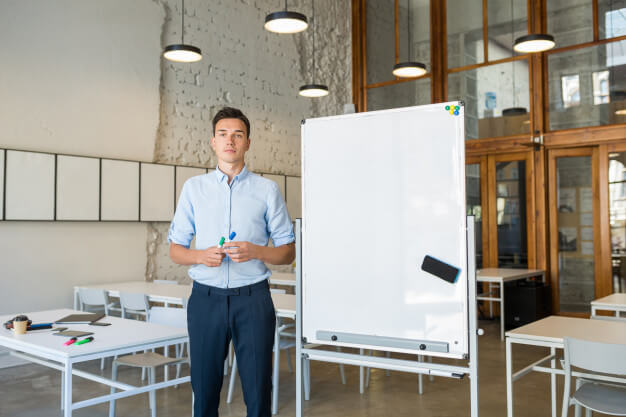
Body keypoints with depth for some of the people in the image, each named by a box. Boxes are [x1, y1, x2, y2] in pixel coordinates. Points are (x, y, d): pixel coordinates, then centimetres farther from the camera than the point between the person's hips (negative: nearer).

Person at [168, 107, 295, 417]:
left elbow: (288, 252, 5)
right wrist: (202, 256, -11)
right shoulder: (194, 187, 8)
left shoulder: (267, 190, 4)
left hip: (253, 299, -1)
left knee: (258, 390, 4)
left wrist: (256, 252, -15)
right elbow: (175, 249, 10)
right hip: (206, 298, 1)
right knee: (204, 389, 9)